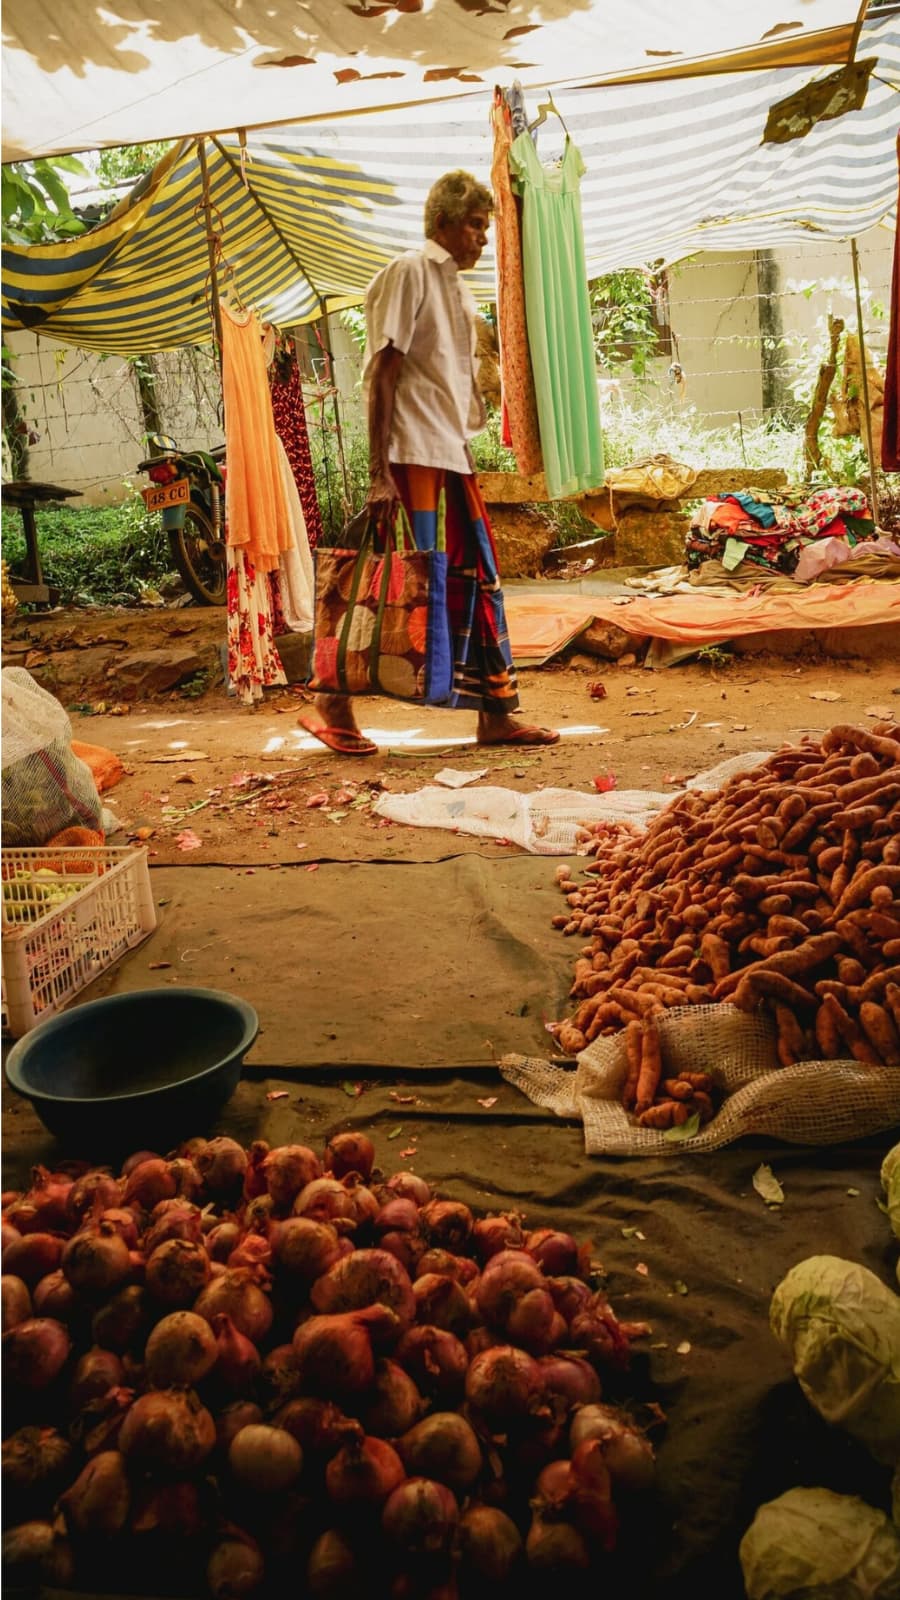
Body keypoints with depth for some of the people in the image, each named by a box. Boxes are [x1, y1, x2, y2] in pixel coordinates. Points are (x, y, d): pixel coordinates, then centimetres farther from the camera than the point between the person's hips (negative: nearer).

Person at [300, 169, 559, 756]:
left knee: (478, 575, 7)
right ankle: (334, 704, 2)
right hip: (414, 452, -9)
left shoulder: (458, 285, 20)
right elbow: (383, 374, -13)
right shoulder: (409, 271, -6)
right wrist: (380, 472, -19)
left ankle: (497, 712, 13)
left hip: (454, 451, 9)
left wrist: (466, 444, 16)